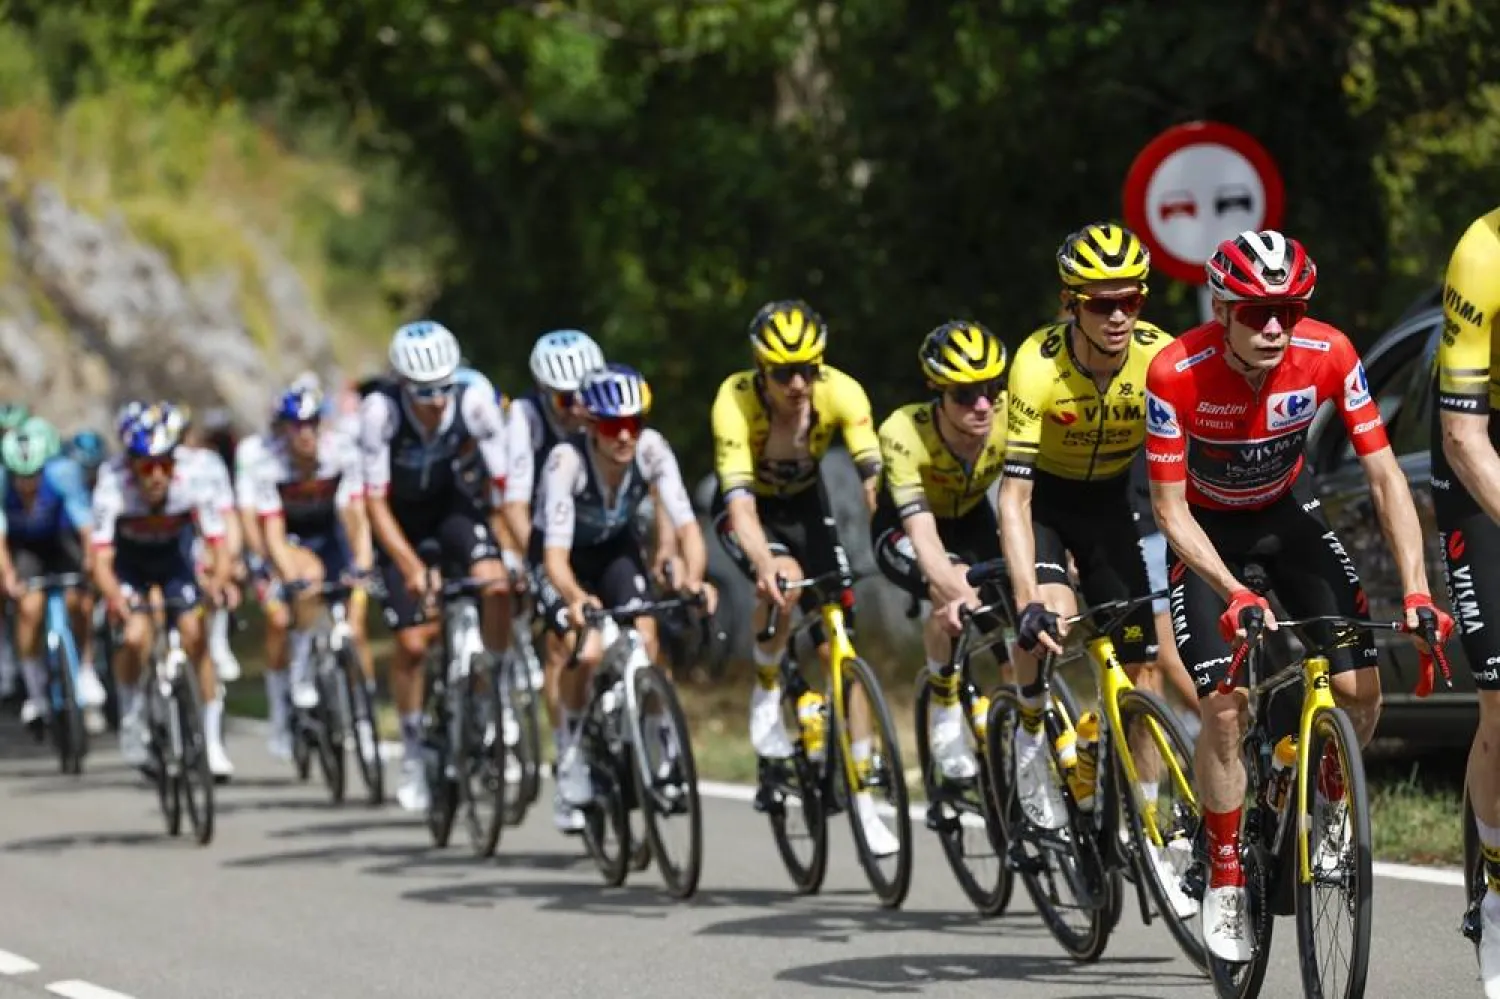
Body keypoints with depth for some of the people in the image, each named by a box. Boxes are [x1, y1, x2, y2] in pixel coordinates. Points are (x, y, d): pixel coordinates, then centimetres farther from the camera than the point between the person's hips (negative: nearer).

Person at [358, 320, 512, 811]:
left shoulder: (474, 398, -28)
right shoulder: (381, 409, -31)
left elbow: (504, 482, -24)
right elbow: (375, 502, -26)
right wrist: (411, 565, -36)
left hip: (455, 503, 1)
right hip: (402, 517, -1)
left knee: (497, 586, -27)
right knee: (412, 641, -7)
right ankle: (412, 752, 12)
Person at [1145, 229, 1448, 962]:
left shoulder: (1328, 354, -26)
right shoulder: (1177, 373, -32)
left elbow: (1384, 474, -20)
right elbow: (1170, 509, -25)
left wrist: (1416, 590, -30)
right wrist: (1233, 593, -39)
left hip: (1287, 511, 2)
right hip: (1207, 529, -2)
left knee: (1360, 688, -12)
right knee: (1224, 707, -15)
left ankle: (1328, 806, 18)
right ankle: (1224, 884, 2)